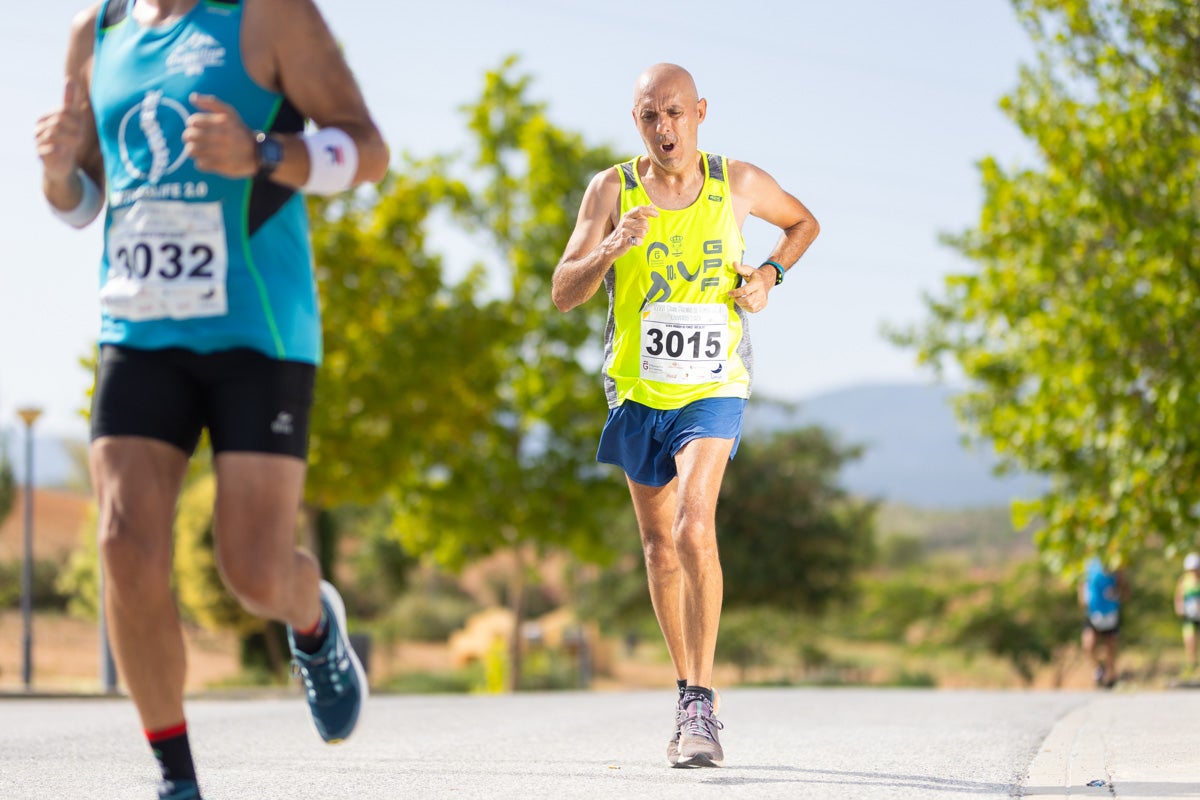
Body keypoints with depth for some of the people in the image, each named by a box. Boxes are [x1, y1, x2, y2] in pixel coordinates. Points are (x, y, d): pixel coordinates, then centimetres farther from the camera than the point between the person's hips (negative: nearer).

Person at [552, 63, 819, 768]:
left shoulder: (739, 182, -3)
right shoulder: (612, 189, -5)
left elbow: (804, 222, 18)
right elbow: (564, 294, -10)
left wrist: (769, 273, -1)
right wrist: (612, 249, -29)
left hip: (713, 390, -3)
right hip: (638, 390, 3)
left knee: (694, 531, -23)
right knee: (660, 547, 13)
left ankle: (700, 707, -21)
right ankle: (691, 692, 30)